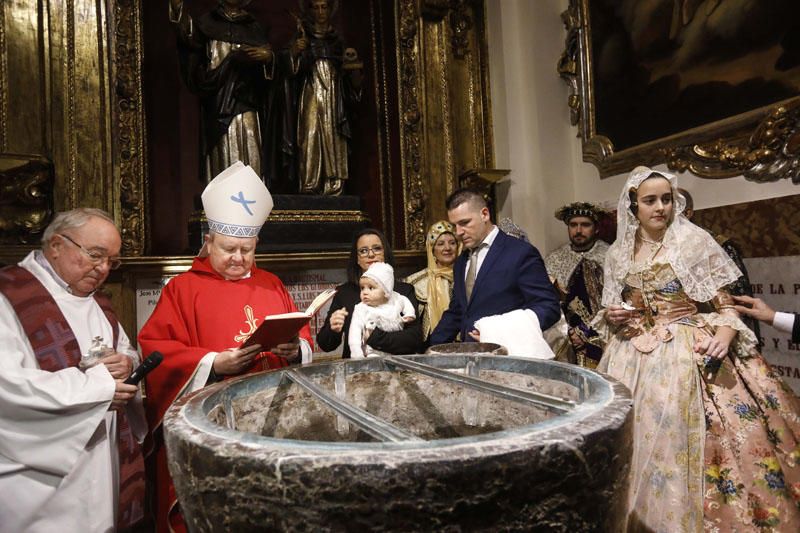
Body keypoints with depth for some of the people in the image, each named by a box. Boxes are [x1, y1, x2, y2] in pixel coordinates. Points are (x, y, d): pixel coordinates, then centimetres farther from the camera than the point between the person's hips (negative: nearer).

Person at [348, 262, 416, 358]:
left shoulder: (395, 300, 4)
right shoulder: (361, 309, -5)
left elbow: (405, 301, 27)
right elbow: (355, 330, -10)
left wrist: (409, 313, 9)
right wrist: (356, 352, -20)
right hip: (374, 352, -3)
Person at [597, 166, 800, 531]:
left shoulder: (695, 241, -2)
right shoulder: (618, 254, 7)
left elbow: (723, 303, -2)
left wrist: (725, 334, -20)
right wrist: (611, 316, -5)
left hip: (692, 353, -3)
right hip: (635, 357, 3)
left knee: (687, 436, -8)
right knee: (639, 435, 7)